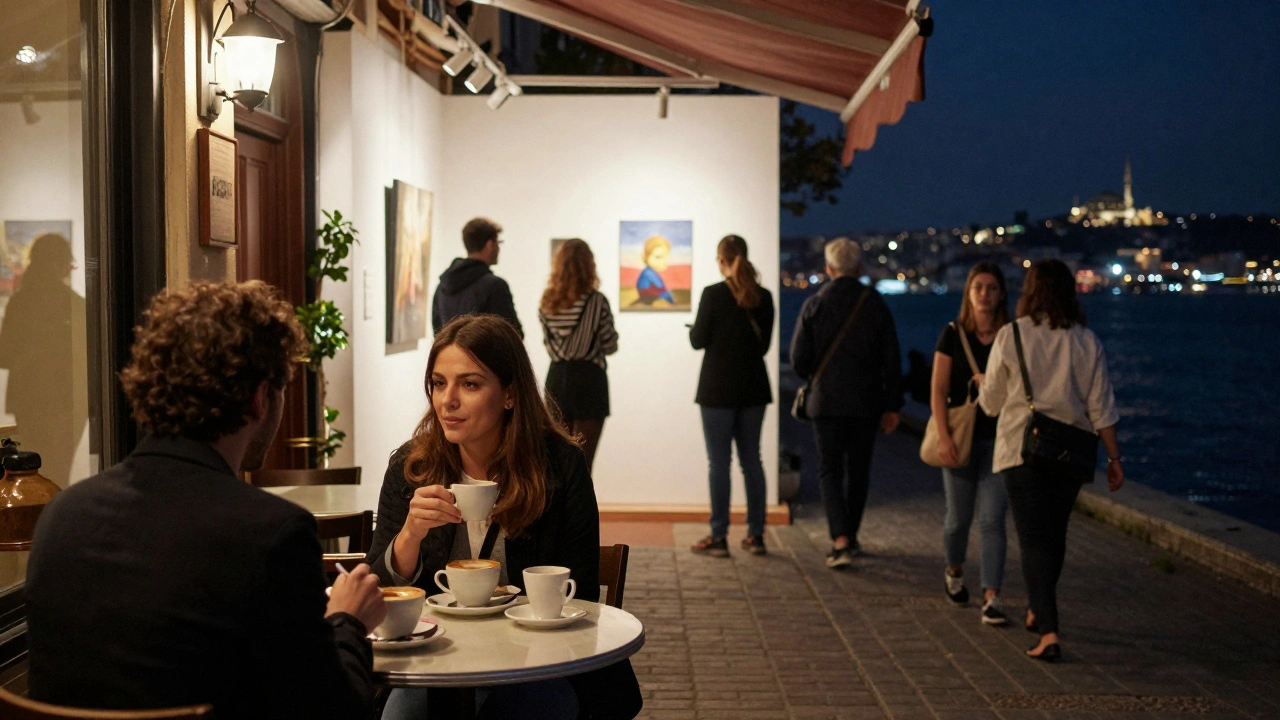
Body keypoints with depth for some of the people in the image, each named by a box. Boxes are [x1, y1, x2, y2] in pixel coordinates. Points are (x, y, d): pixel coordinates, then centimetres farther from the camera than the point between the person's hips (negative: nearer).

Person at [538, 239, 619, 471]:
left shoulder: (547, 303, 2)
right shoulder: (597, 301, -11)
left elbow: (549, 343, 11)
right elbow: (610, 346, -5)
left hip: (557, 379, 4)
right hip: (589, 380, -4)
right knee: (583, 461, -2)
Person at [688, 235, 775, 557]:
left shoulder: (713, 294, -12)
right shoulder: (763, 297, 3)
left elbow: (698, 340, -6)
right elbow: (764, 343, 9)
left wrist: (694, 329, 14)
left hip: (718, 388, -5)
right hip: (753, 387, 5)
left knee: (718, 462, -1)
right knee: (751, 460, 11)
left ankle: (718, 537, 1)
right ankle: (756, 535, 13)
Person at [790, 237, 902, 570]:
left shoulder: (814, 304, -5)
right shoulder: (875, 304, -1)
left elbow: (799, 359, -4)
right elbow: (891, 360, 0)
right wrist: (892, 405, 6)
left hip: (826, 401, -2)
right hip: (866, 402, 2)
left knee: (830, 470, 2)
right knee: (858, 470, 15)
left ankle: (840, 541, -14)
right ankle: (851, 536, 25)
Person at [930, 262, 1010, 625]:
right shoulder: (953, 334, 0)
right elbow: (938, 391, -3)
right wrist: (943, 436, -13)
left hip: (998, 438, 0)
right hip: (961, 437, 0)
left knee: (992, 520, -7)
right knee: (959, 518, 10)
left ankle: (991, 598, -6)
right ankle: (954, 573, 38)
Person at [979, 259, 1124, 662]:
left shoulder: (1011, 336, -7)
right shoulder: (1086, 341, 0)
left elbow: (991, 402, 1)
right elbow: (1100, 406, 1)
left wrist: (981, 389, 24)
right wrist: (1113, 456, 8)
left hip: (1022, 448, -4)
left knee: (1035, 540, -2)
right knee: (1054, 534, 20)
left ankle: (1049, 633, -13)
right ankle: (1038, 612, 38)